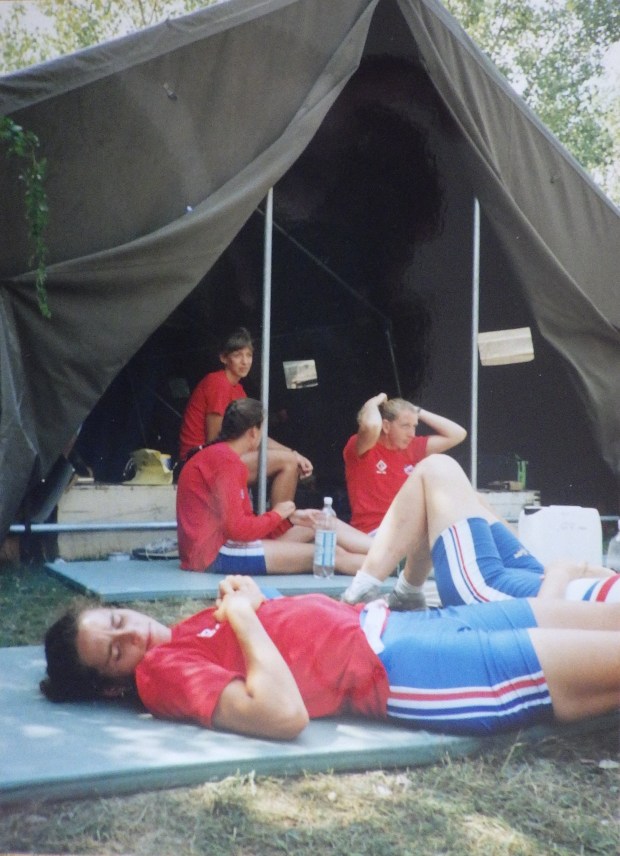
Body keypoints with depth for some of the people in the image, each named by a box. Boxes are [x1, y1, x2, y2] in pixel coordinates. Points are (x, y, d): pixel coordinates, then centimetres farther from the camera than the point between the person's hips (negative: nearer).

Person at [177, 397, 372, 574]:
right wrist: (277, 515, -6)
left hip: (224, 541, 10)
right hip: (214, 554, -10)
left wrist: (291, 518, 2)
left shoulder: (220, 456, 14)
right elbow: (237, 529, -22)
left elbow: (243, 523, 10)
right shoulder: (225, 461, -17)